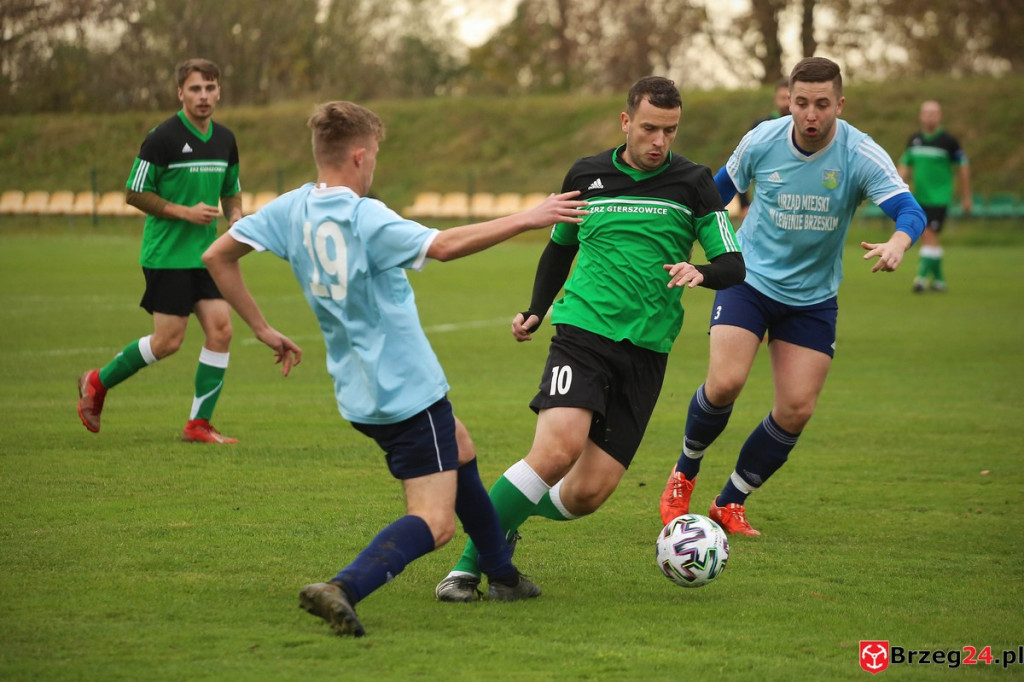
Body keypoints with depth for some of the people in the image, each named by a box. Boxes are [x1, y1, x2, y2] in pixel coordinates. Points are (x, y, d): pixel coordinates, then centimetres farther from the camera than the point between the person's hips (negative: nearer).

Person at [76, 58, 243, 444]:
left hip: (205, 253, 6)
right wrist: (186, 212, -16)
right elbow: (134, 193, -10)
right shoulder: (163, 138, -12)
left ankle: (199, 425, 4)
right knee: (168, 341, -7)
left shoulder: (225, 140, 9)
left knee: (220, 329, -5)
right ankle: (97, 383, 16)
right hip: (166, 254, -6)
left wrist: (235, 216, 1)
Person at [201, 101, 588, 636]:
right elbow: (443, 246, -32)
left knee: (460, 450, 32)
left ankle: (502, 575, 40)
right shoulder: (366, 219, -20)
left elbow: (217, 256, 5)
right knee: (435, 522, -9)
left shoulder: (291, 209, 2)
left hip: (358, 392, 9)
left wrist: (263, 330, 13)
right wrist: (526, 219, -25)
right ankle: (344, 588, -31)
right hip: (409, 390, -9)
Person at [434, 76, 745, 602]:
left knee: (588, 494, -7)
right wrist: (535, 312, 13)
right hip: (583, 331, -1)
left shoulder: (692, 183, 4)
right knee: (559, 447, -27)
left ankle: (502, 524, 25)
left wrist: (701, 273, -20)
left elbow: (733, 264, 2)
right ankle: (467, 565, -16)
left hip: (647, 350, 1)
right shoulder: (586, 175, 8)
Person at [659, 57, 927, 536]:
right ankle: (683, 474, 8)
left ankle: (730, 503, 16)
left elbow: (910, 211, -28)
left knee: (797, 409, -4)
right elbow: (719, 190, 9)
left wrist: (897, 243, -51)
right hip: (749, 278, -1)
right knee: (724, 383, -20)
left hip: (813, 296, 1)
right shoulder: (762, 141, -11)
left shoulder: (862, 156, -16)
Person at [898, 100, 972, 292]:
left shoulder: (948, 141, -5)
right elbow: (905, 166, 15)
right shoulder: (914, 140, 8)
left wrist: (966, 197, 3)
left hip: (939, 197, -5)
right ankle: (938, 278, 19)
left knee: (929, 235, -15)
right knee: (928, 238, 8)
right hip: (919, 197, 5)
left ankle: (923, 275, -16)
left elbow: (963, 167, 1)